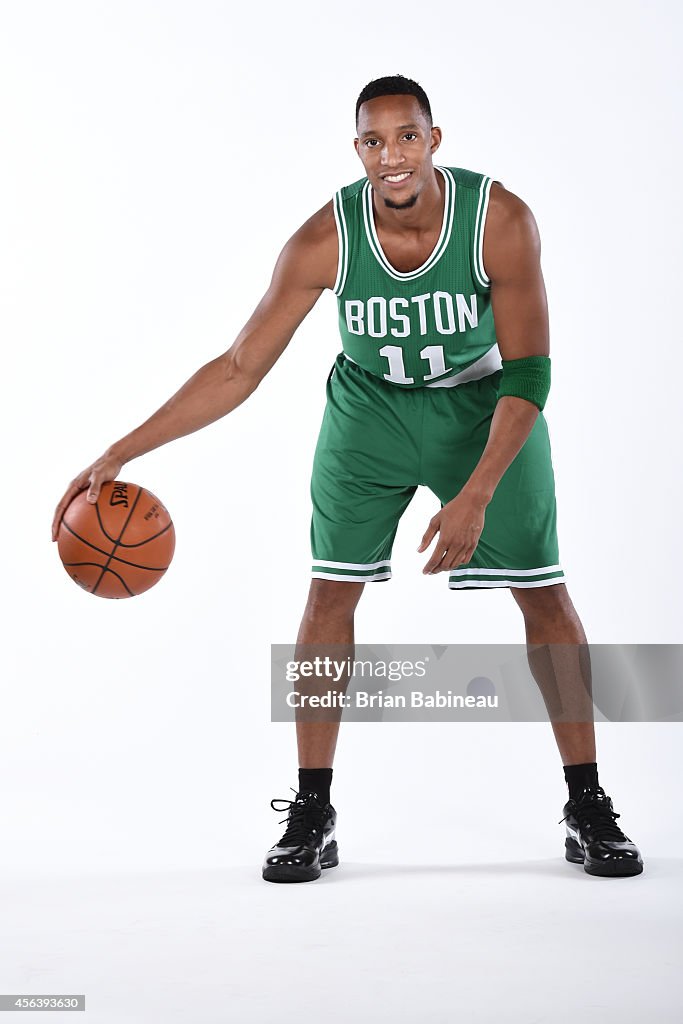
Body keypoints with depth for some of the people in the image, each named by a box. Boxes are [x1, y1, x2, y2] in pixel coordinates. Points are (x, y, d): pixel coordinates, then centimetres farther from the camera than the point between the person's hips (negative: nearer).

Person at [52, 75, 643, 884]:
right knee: (330, 591, -6)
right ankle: (311, 816, 6)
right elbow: (239, 368, -18)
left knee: (544, 595, -2)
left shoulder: (501, 222, -26)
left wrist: (477, 494, -34)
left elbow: (527, 374, -22)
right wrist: (121, 453, -23)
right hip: (370, 408, 1)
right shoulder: (325, 240, -23)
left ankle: (588, 809, 13)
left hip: (487, 409, 0)